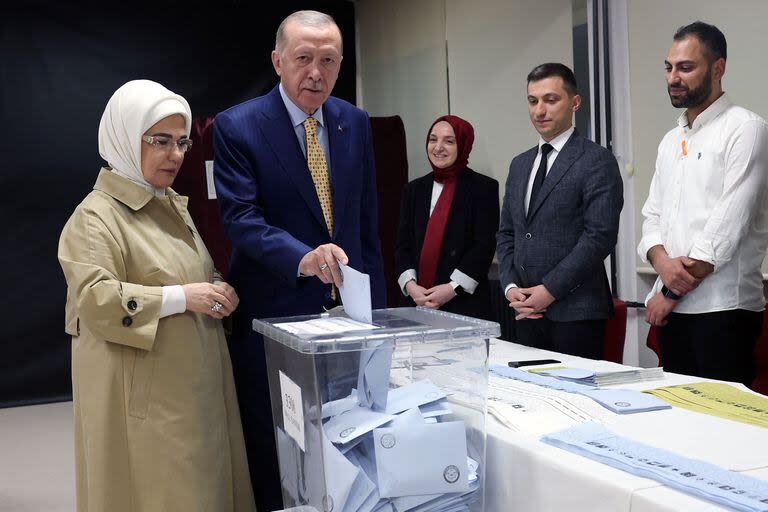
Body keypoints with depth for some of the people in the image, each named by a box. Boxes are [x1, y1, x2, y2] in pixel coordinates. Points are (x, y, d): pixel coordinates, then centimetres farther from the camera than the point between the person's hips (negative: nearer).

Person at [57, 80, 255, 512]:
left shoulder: (174, 206, 15)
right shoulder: (97, 216, -10)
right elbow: (93, 298, -22)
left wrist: (217, 293, 3)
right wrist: (182, 297, -23)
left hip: (198, 387, 8)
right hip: (146, 399, -8)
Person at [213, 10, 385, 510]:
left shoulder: (356, 123, 7)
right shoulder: (237, 126, -8)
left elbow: (366, 220, 10)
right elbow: (240, 217, -18)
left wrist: (376, 303, 8)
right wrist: (301, 258, -35)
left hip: (347, 304, 4)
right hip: (275, 313, -4)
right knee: (275, 458, 8)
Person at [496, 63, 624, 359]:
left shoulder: (597, 161, -5)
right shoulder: (520, 164, 17)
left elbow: (600, 236, -13)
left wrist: (549, 290, -14)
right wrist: (510, 286, 2)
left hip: (575, 312, -6)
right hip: (526, 311, 6)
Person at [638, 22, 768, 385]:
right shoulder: (671, 140, 17)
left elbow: (729, 224, -14)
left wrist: (671, 292, -11)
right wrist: (661, 262, -9)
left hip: (723, 309, -6)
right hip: (673, 308, 7)